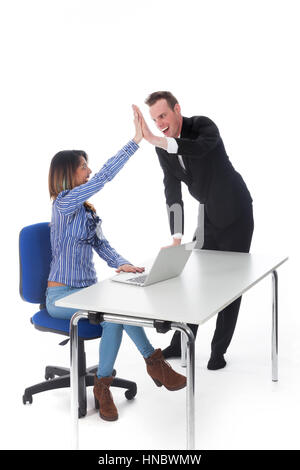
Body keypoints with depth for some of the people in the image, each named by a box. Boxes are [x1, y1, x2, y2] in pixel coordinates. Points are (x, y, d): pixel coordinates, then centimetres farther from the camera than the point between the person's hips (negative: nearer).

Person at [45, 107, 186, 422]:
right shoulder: (64, 203, -12)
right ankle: (154, 361, -12)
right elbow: (104, 177, -21)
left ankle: (103, 386, -17)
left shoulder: (85, 209, 14)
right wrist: (136, 140, -22)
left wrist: (120, 263, -14)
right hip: (61, 296, -7)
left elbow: (100, 243, 8)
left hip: (87, 290, 7)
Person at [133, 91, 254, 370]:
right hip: (208, 217, 6)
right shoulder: (163, 149, -3)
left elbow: (200, 148, -45)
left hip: (235, 214, -6)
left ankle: (219, 350, 11)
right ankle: (182, 343, 24)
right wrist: (177, 237, -15)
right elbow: (173, 193, -6)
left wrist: (155, 139, -54)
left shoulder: (203, 126, -20)